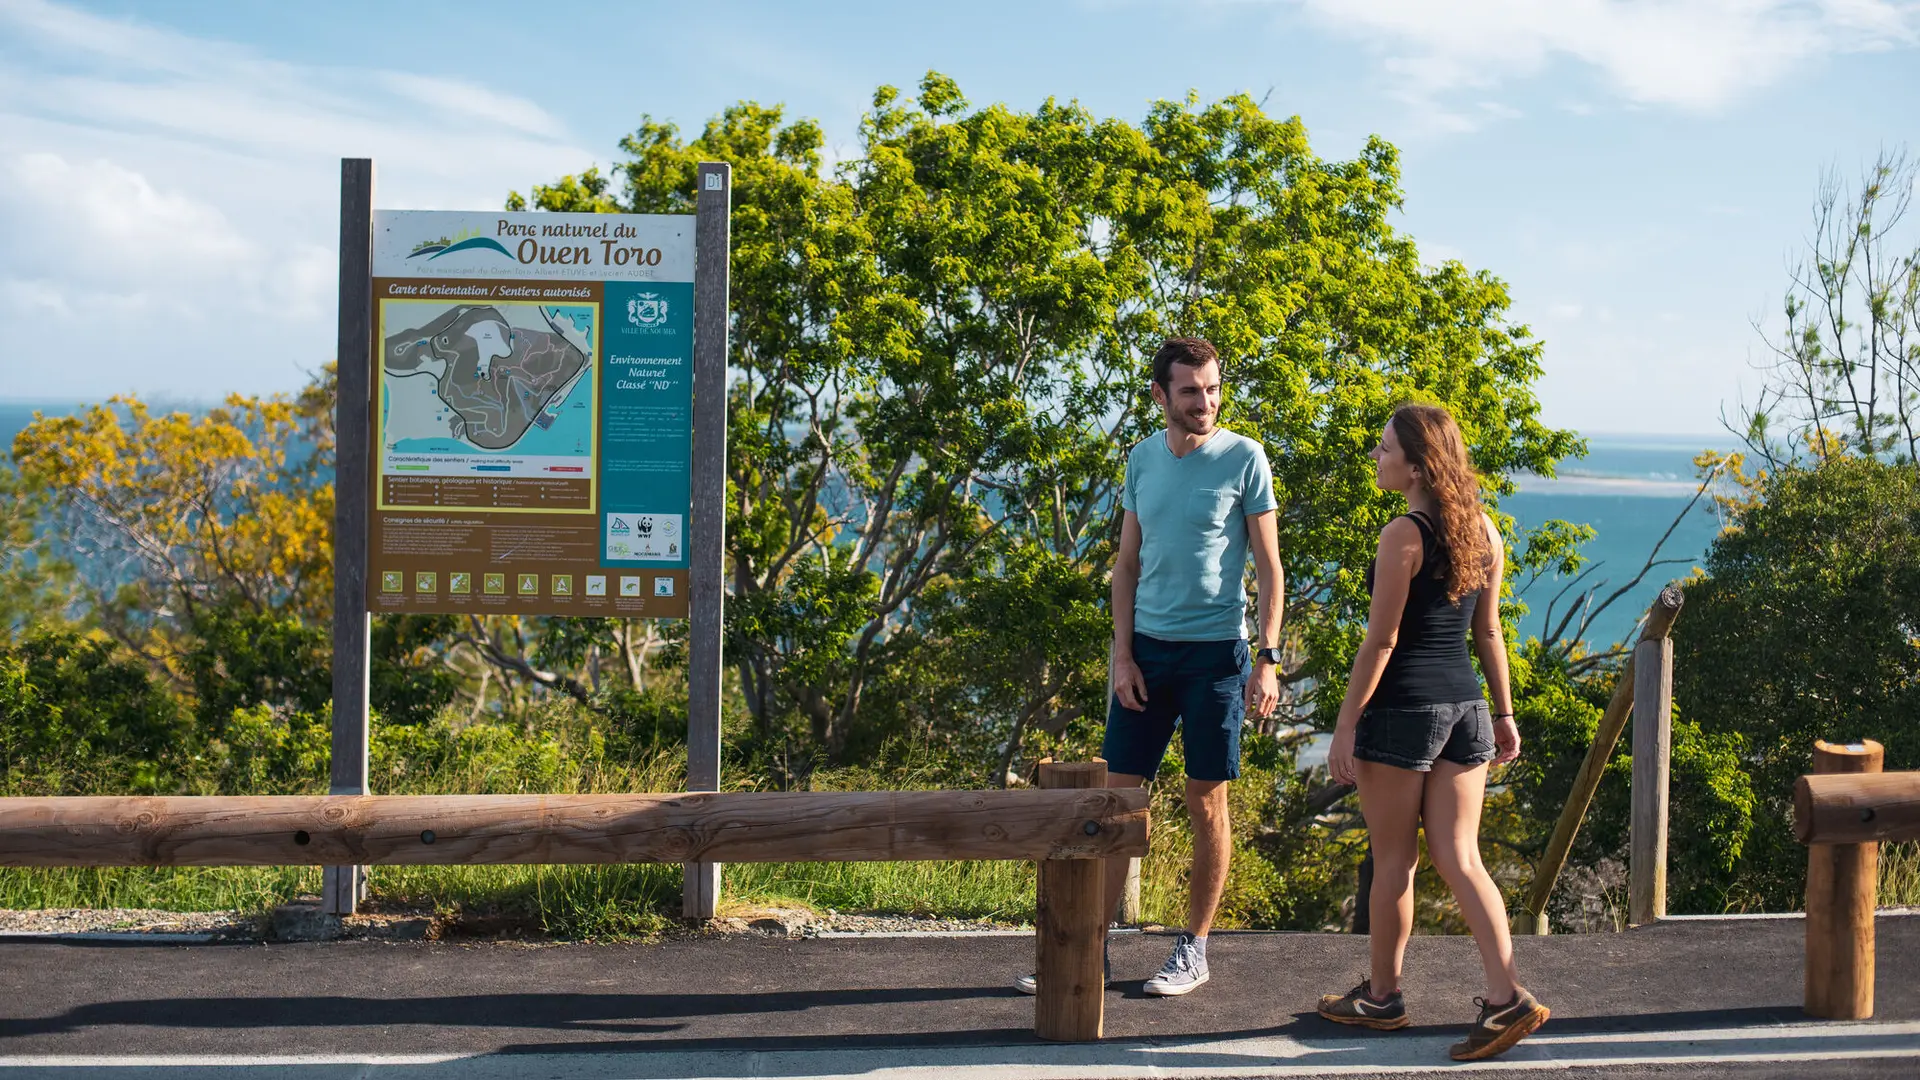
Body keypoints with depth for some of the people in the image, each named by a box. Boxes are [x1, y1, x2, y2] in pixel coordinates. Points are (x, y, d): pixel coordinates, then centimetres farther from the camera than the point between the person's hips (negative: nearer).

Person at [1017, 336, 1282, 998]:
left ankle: (1194, 951, 17)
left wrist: (1268, 658, -10)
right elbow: (1127, 564, 11)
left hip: (1216, 649, -4)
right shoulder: (1142, 458, 7)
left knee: (1207, 802, 4)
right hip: (1148, 646, 4)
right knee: (1119, 794, 5)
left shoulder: (1244, 459, -5)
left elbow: (1268, 567, -3)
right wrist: (1123, 655, 3)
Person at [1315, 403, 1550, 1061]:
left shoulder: (1404, 535, -15)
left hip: (1402, 708, -7)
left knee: (1394, 859, 7)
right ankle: (1507, 995, -2)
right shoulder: (1482, 530, 7)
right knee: (1458, 857, 8)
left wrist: (1346, 725, -11)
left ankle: (1381, 996, 21)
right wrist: (1504, 713, 18)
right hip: (1465, 704, 7)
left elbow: (1381, 641, -15)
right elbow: (1489, 632, 12)